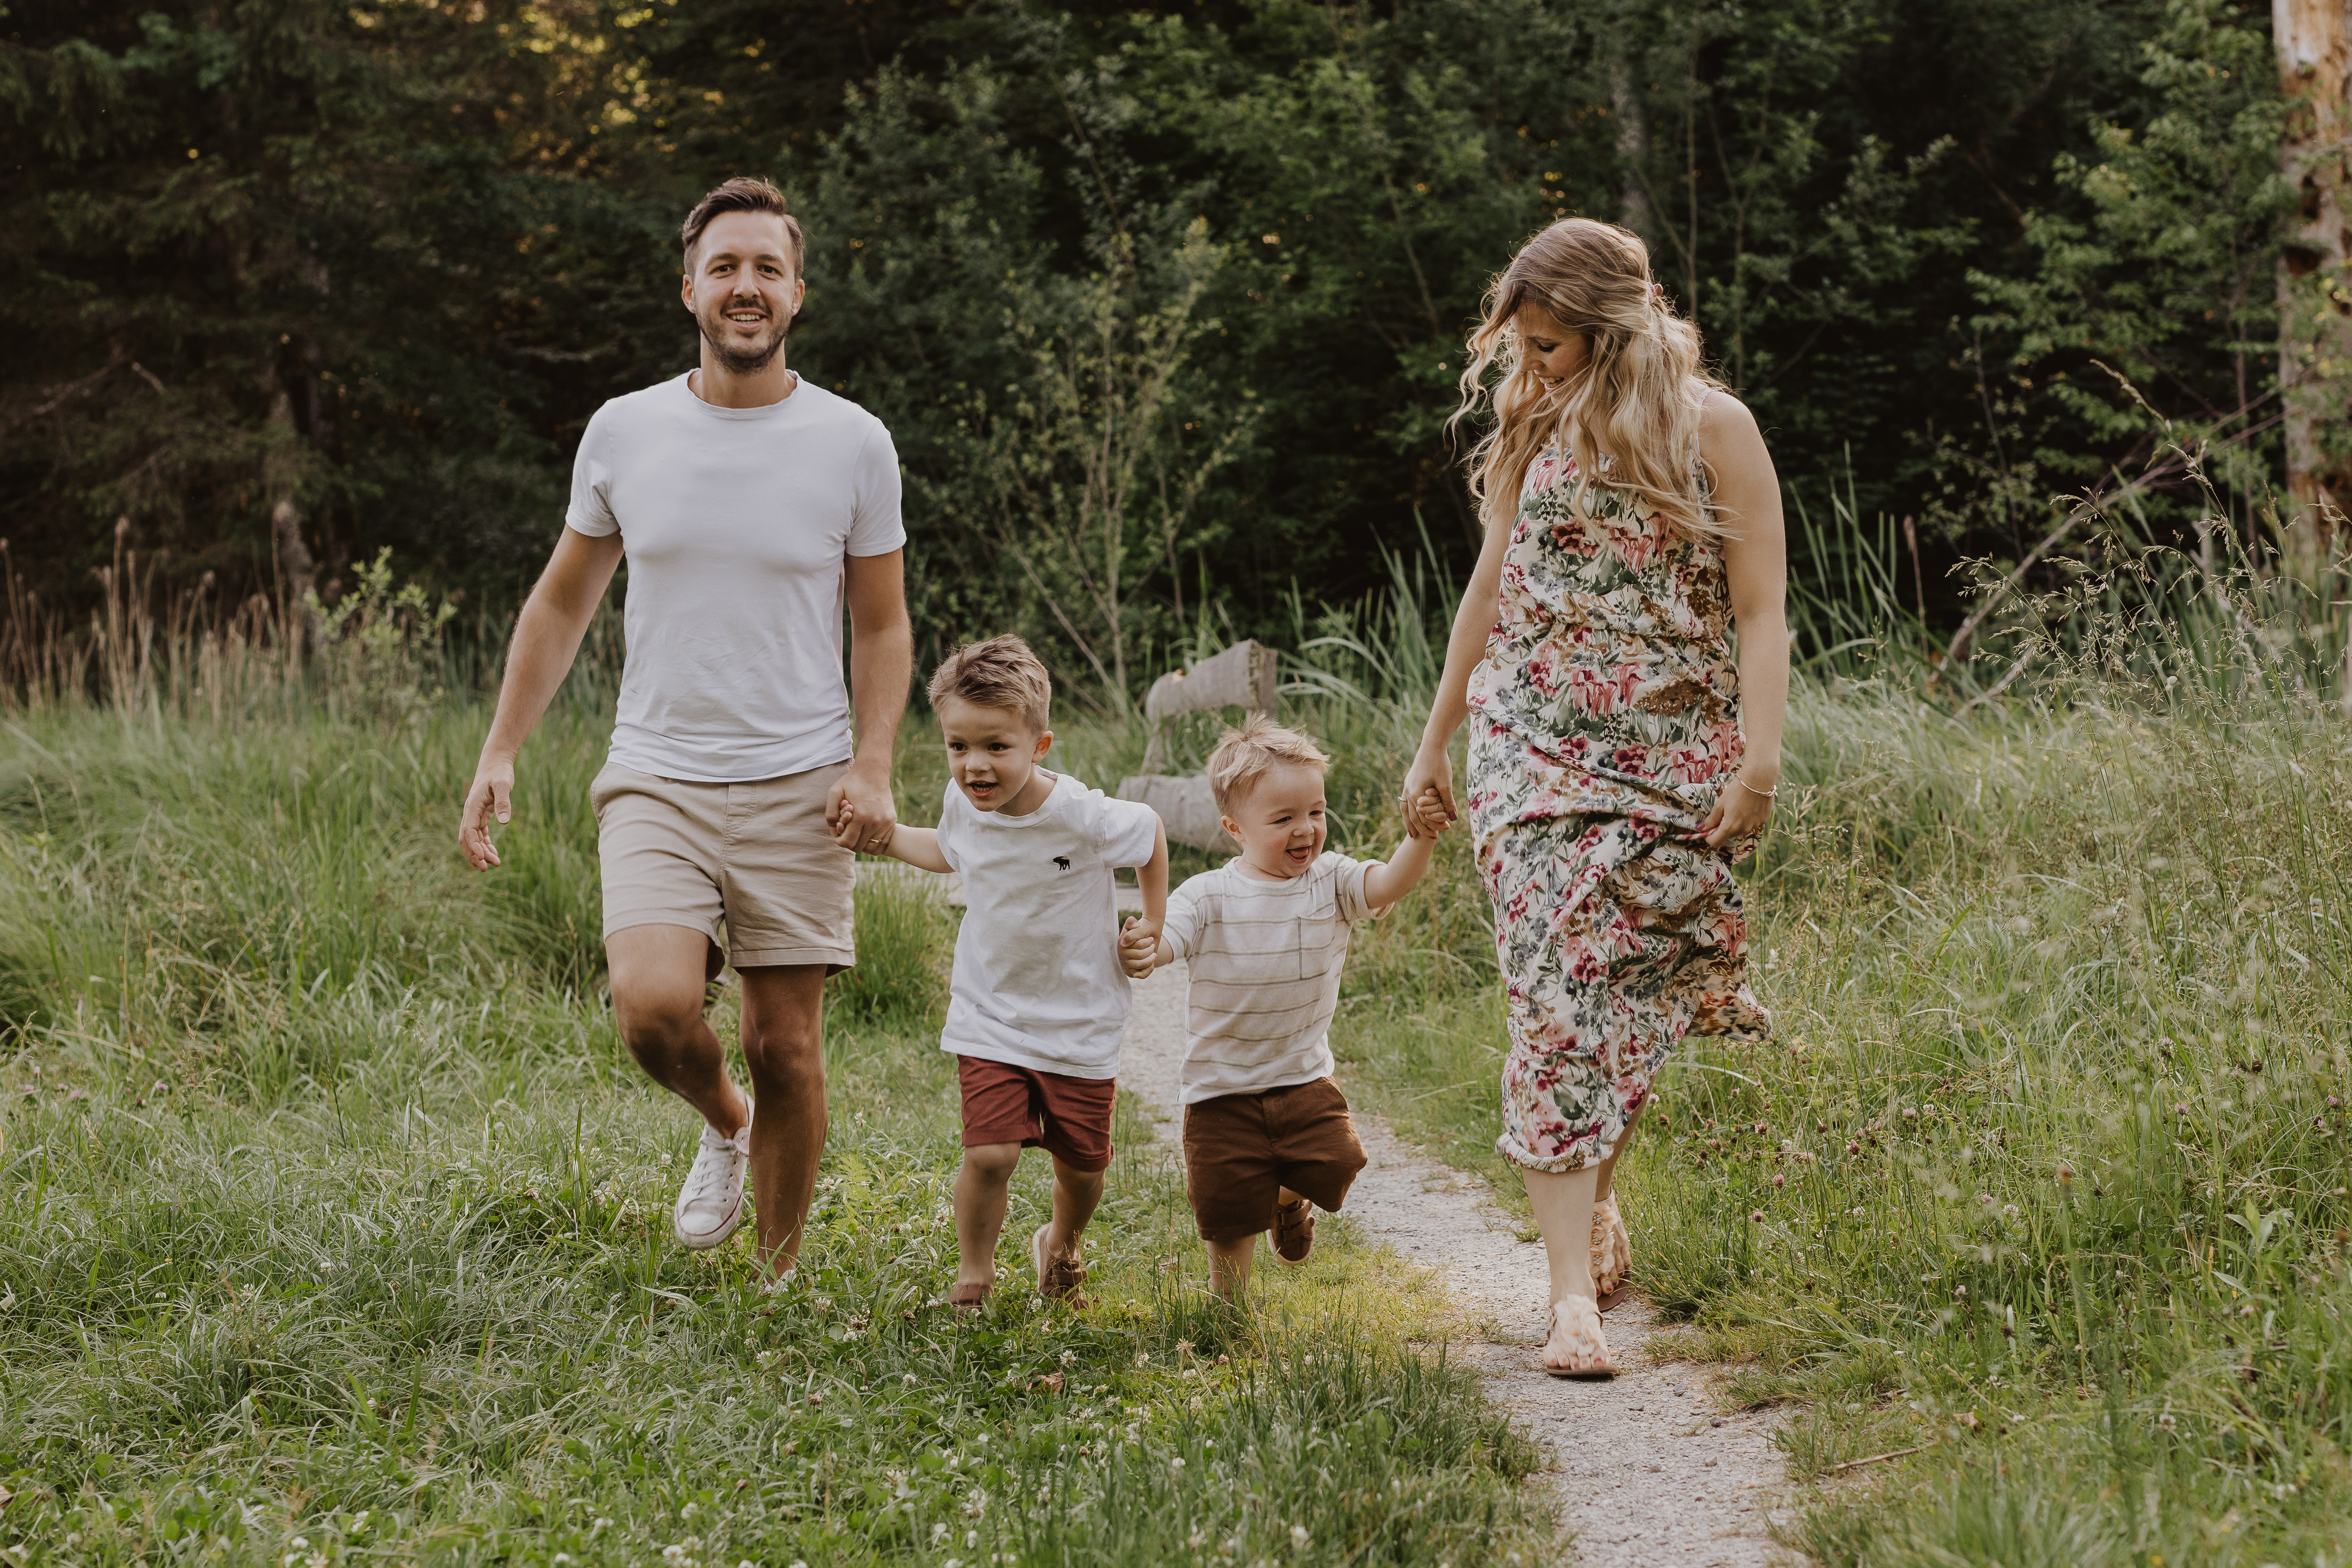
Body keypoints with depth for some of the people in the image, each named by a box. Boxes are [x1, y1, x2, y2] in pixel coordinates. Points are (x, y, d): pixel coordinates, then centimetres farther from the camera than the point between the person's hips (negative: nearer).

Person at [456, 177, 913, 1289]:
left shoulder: (853, 444, 0)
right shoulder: (624, 432, 4)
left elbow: (881, 626, 7)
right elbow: (563, 601, 13)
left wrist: (874, 766, -7)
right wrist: (499, 754, 7)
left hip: (800, 787, -1)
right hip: (658, 779, 1)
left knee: (785, 1048, 1)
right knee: (653, 1006, -20)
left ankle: (781, 1281, 18)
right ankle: (724, 1124, 14)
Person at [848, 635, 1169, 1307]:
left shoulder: (1084, 818, -23)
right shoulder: (964, 804, -9)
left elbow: (1150, 830, -1)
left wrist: (1155, 923, 6)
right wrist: (881, 833, 5)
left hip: (1080, 1024, -2)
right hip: (990, 1019, 2)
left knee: (1081, 1164, 12)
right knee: (989, 1155, -14)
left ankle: (1062, 1242, 45)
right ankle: (974, 1272, 10)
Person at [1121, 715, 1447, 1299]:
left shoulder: (1330, 880, -6)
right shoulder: (1209, 896, -12)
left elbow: (1390, 884, -22)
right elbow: (1164, 940, -23)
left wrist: (1421, 840, -42)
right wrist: (1141, 954, -47)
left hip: (1304, 1078, 2)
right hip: (1222, 1088, -2)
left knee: (1337, 1165, -15)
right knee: (1229, 1217, 3)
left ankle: (1291, 1197, 22)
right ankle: (1230, 1308, 31)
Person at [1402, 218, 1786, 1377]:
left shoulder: (1711, 427, -2)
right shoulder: (1535, 429, 10)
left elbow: (1760, 611, -5)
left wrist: (1761, 759, -14)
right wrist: (1434, 744, 19)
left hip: (1673, 756, -2)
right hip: (1533, 748, 2)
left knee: (1634, 1001, 2)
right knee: (1555, 1000, -10)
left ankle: (1592, 1191, 31)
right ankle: (1573, 1290, -13)